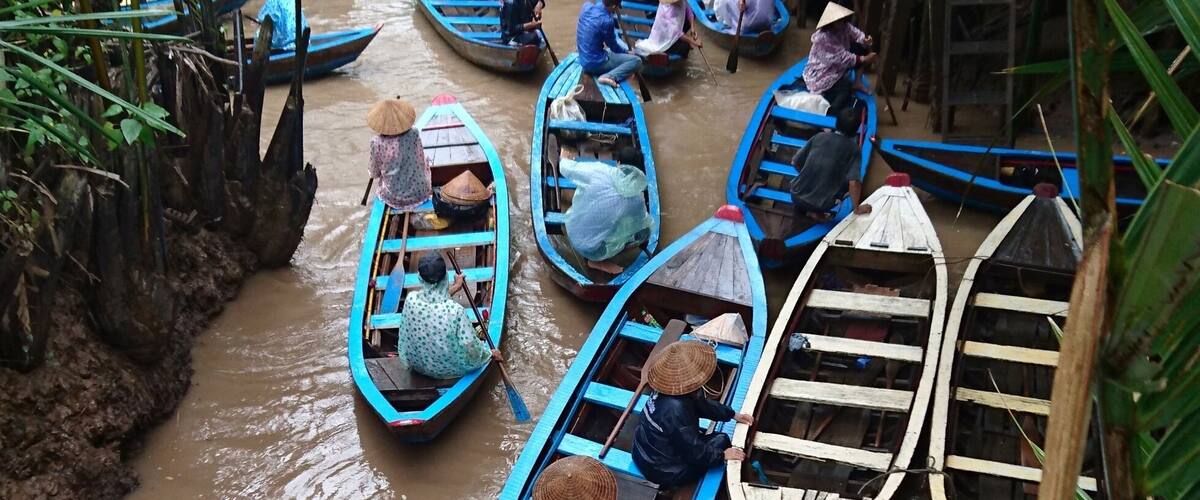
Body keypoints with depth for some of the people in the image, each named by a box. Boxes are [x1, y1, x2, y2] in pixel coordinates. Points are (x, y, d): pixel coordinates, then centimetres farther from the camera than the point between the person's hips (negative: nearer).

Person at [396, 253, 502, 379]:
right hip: (449, 370, -4)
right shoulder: (456, 311, -34)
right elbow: (471, 350, -25)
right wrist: (490, 354, -4)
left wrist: (455, 287, 20)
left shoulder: (411, 300, -22)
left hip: (417, 365, 4)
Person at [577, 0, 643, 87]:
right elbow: (613, 46, -6)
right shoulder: (606, 21, -23)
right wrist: (627, 52, 13)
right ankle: (609, 77, -21)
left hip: (583, 61, 9)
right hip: (596, 63, -9)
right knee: (637, 61, -10)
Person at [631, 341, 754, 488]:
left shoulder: (669, 389, -8)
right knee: (721, 440, 3)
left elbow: (702, 404, 13)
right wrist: (722, 455, -10)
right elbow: (693, 452, -24)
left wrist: (733, 414, 13)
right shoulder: (675, 411, -35)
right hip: (663, 472, -8)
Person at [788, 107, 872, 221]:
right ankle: (815, 212, 6)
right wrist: (857, 208, -5)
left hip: (797, 195, 5)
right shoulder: (853, 148, -9)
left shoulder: (819, 136, 0)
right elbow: (854, 182, -19)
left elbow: (795, 163, 8)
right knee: (848, 181, 20)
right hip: (820, 205, -4)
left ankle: (801, 206, 15)